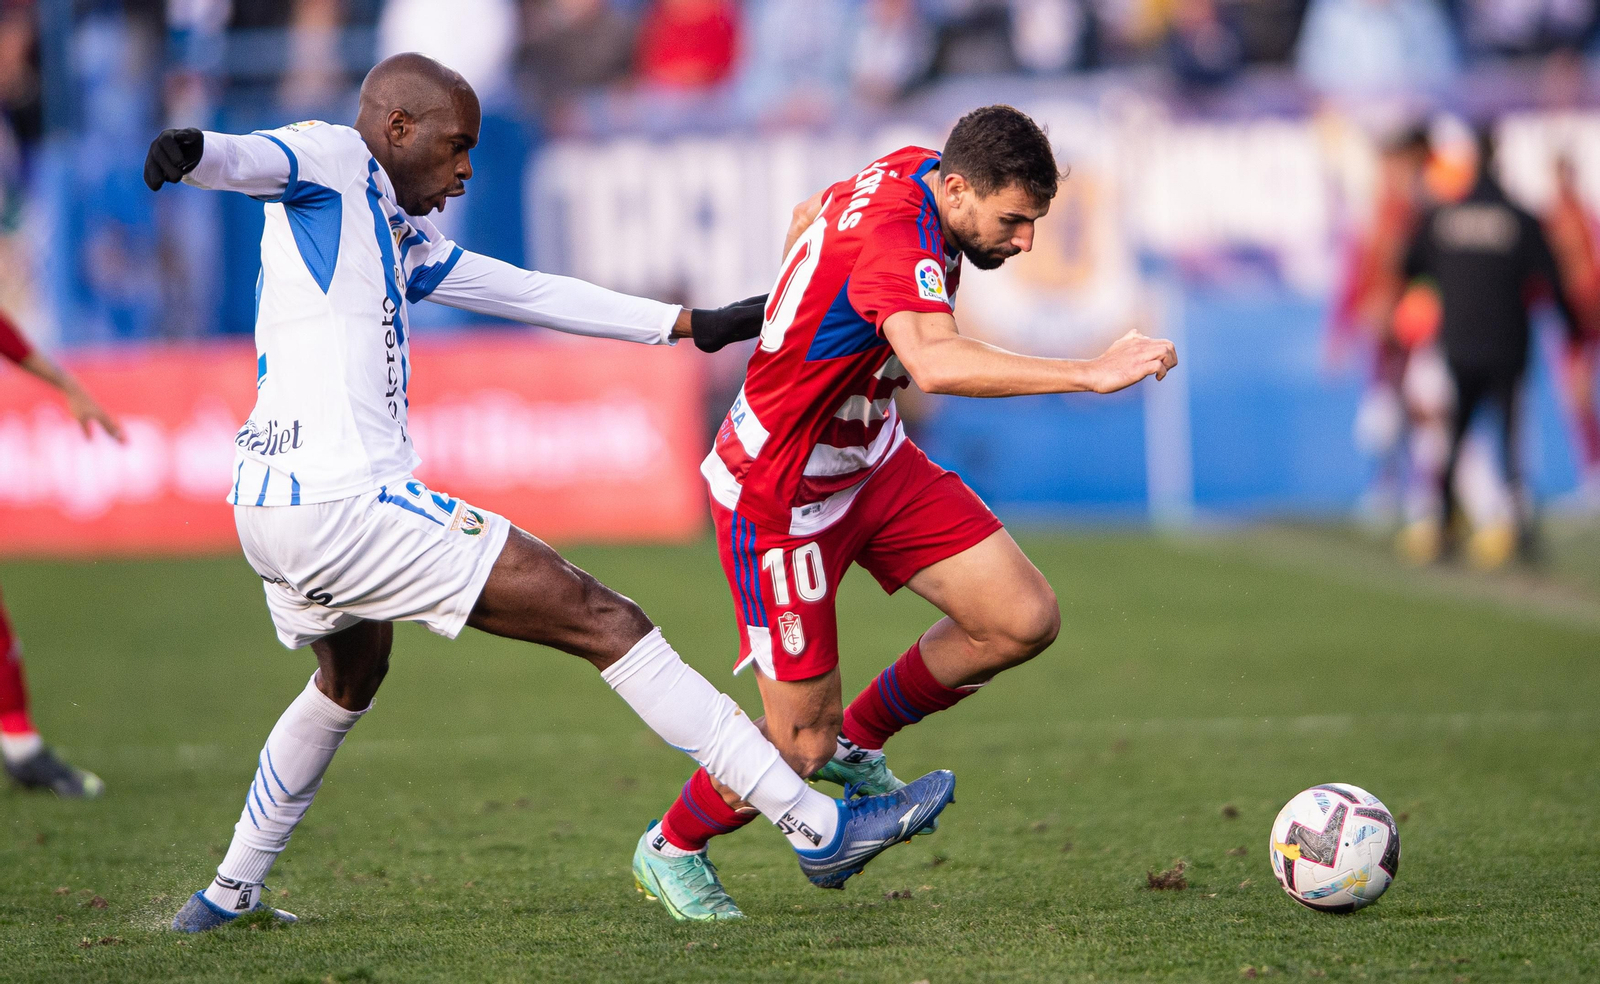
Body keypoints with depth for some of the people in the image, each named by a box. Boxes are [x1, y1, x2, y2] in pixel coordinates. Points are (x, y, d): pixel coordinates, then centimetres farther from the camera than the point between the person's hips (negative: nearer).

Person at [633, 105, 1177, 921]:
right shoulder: (898, 237, -33)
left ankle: (857, 741, 20)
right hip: (782, 496, -9)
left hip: (869, 457, 9)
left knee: (1024, 619, -4)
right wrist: (1090, 375, -56)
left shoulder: (913, 173, -4)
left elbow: (805, 216, 17)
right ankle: (671, 850, 27)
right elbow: (935, 364, -53)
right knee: (800, 745, -3)